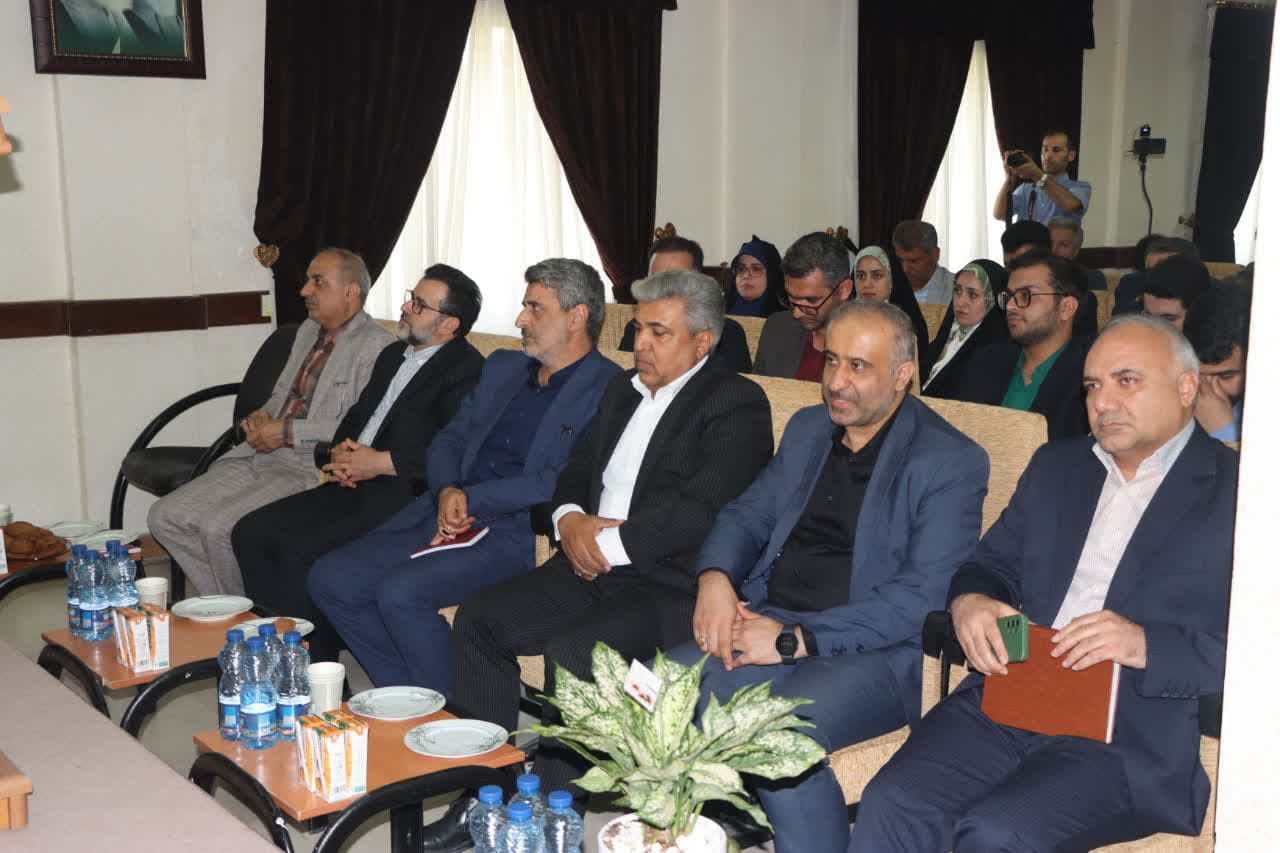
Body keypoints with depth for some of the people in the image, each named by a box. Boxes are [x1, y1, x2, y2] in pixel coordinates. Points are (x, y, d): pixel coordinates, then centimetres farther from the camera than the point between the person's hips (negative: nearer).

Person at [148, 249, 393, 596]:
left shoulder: (376, 345, -8)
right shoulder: (308, 330, 20)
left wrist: (288, 431, -14)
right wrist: (261, 417, 6)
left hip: (308, 467, -9)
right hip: (258, 456, 9)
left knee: (219, 527, -25)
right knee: (165, 516, -3)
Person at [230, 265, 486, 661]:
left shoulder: (467, 369, -8)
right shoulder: (393, 356, 22)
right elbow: (355, 418, 26)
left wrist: (381, 463, -16)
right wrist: (338, 452, 3)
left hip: (404, 495, -9)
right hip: (354, 486, 9)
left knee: (300, 551, -26)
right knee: (250, 534, -4)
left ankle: (317, 665, -7)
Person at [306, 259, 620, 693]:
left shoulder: (608, 389, -6)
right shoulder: (502, 367, 19)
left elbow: (558, 482, -15)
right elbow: (449, 440, 17)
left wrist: (470, 501, -12)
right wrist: (447, 493, -5)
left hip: (516, 533, -8)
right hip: (443, 516, 8)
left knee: (399, 592, -27)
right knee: (329, 579, -5)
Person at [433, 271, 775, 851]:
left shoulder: (736, 404, -7)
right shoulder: (623, 390, 19)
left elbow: (700, 510, -18)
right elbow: (576, 472, 20)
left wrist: (610, 543, -15)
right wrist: (569, 520, -3)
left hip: (671, 585, -8)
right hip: (592, 568, 8)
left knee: (570, 652, -30)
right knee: (477, 620, -8)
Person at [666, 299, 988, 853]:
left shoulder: (950, 462, -5)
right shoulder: (808, 429, 17)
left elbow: (923, 596, -13)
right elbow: (748, 513, 20)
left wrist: (797, 639, -19)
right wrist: (714, 577, -4)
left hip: (875, 649, -5)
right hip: (765, 621, 6)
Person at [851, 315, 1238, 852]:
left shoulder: (1239, 491, 2)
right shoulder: (1056, 465, 21)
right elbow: (992, 563, 22)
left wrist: (1146, 645, -20)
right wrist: (969, 601, -1)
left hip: (1133, 737, -4)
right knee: (891, 808, -21)